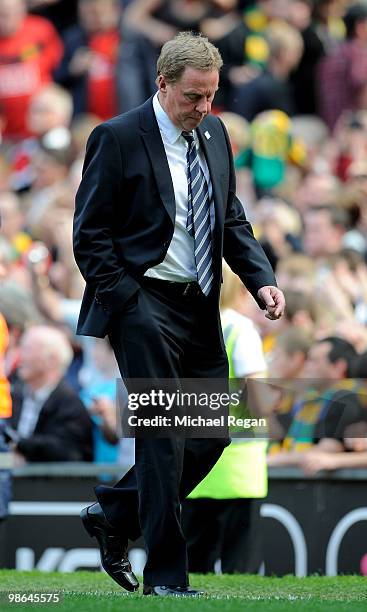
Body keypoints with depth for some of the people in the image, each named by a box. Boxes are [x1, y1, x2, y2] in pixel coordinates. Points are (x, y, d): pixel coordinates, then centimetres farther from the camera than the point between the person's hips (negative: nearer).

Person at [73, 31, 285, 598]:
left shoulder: (214, 133, 11)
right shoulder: (119, 138, -9)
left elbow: (231, 219, 17)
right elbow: (90, 233, -8)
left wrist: (261, 279, 2)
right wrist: (129, 304, -13)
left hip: (201, 308, 7)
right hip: (144, 304, -7)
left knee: (212, 435, 7)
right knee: (165, 440, -8)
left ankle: (113, 512, 25)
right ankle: (165, 576, 0)